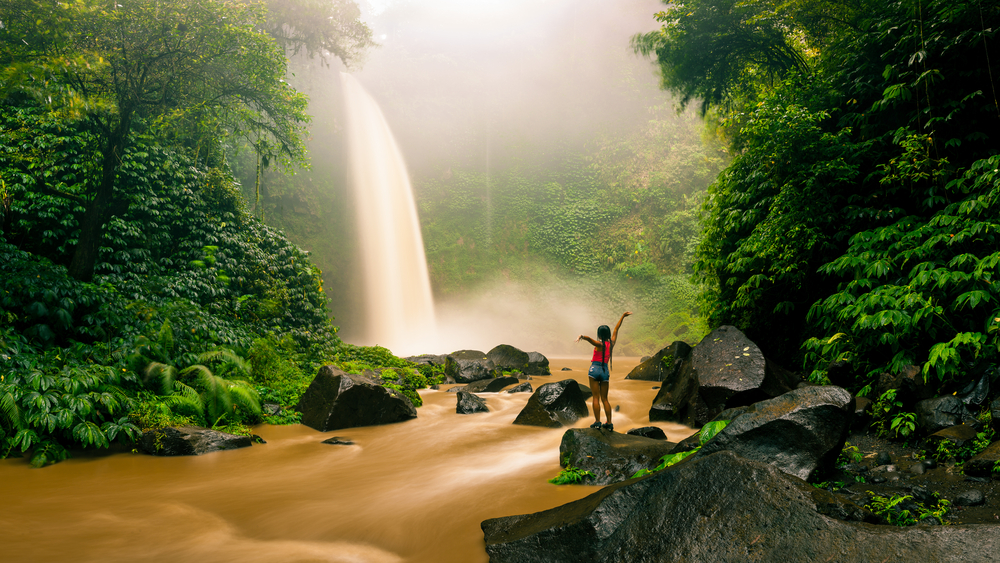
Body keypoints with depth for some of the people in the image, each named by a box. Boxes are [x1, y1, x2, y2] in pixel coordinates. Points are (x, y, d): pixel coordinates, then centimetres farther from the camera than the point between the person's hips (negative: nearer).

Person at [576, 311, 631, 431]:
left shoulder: (599, 344, -9)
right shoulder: (611, 343, 5)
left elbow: (588, 338, -32)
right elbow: (616, 329, 19)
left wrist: (581, 337, -19)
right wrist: (623, 316, 28)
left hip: (595, 369, -5)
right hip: (605, 371, 5)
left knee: (596, 398, -3)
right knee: (604, 399, 10)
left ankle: (597, 422, -7)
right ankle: (609, 423, 5)